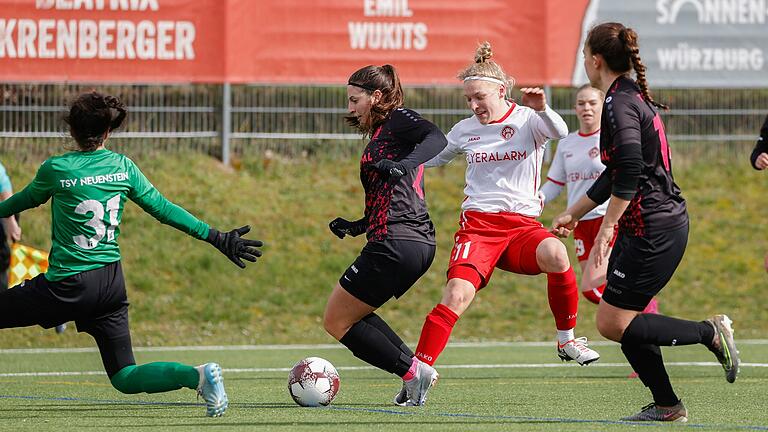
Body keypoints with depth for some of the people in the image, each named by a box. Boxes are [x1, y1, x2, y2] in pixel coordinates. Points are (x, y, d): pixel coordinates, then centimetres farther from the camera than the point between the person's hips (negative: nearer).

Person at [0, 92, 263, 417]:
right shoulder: (123, 167, 3)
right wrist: (216, 238, 13)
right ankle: (197, 375, -12)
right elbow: (163, 209, 6)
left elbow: (26, 199, 11)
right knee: (124, 377, 9)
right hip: (112, 284, 5)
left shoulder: (56, 169, -8)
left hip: (67, 285, -5)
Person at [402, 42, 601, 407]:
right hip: (477, 223, 1)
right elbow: (430, 158, 27)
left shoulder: (528, 120, 1)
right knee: (457, 294, -23)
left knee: (555, 254, -34)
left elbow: (559, 132, -22)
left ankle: (566, 340, -12)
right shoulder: (465, 130, 11)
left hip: (522, 224, -1)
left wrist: (541, 109, -41)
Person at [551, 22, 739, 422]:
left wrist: (607, 227, -23)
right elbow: (617, 173, 27)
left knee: (612, 323, -7)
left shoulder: (620, 103, -14)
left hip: (654, 230, -10)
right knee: (623, 320, 10)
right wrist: (574, 213, 34)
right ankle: (666, 405, 11)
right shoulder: (634, 97, 17)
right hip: (650, 227, 10)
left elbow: (630, 168, -27)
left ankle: (711, 332, -4)